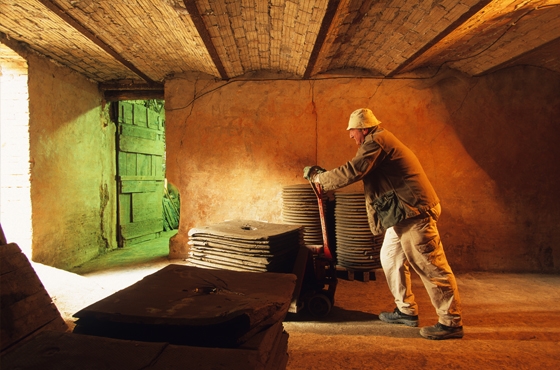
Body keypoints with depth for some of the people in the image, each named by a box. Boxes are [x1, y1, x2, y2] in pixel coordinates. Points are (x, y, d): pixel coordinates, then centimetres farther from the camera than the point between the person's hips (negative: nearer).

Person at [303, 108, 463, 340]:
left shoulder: (376, 141, -12)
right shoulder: (381, 141, 21)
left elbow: (352, 172, -22)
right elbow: (361, 173, 21)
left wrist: (318, 177, -9)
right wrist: (326, 178, 16)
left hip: (414, 211, -11)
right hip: (404, 212, 11)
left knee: (431, 267, -4)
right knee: (390, 257, 16)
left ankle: (451, 323, 7)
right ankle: (406, 311, 25)